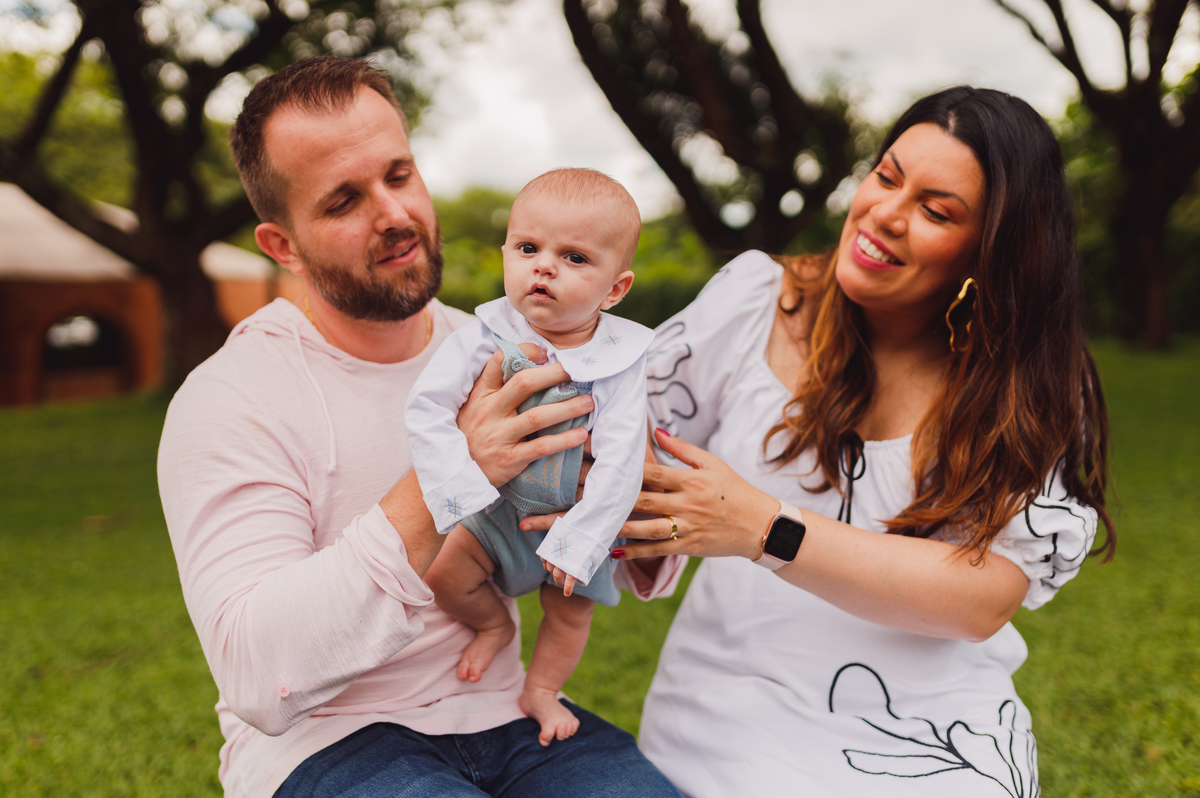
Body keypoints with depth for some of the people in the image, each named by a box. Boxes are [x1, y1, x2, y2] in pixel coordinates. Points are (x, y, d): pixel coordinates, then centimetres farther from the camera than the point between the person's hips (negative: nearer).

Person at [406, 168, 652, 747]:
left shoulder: (620, 358, -19)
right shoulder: (487, 335, -17)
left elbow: (620, 461, -21)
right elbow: (426, 407, -20)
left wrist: (579, 542, -24)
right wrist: (462, 490, -31)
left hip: (577, 516, 0)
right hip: (497, 504, 0)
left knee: (571, 608, 11)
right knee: (444, 573, -15)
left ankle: (540, 690, 40)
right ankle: (494, 624, 19)